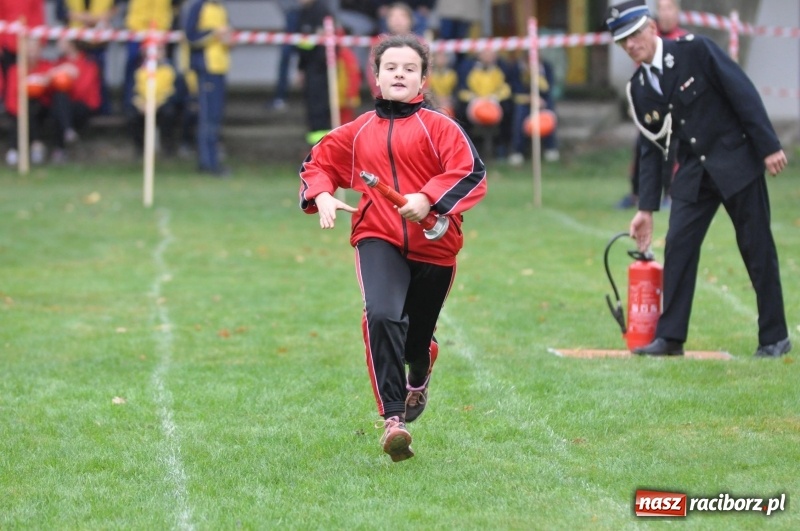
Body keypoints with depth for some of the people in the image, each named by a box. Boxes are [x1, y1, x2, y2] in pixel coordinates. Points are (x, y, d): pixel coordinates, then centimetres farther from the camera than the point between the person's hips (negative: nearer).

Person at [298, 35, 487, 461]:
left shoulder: (438, 127, -2)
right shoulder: (359, 132, 8)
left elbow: (472, 174, -12)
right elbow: (318, 162, 19)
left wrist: (429, 199, -25)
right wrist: (321, 195, -2)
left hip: (433, 246, 0)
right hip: (378, 239, 0)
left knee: (416, 337, 13)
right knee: (382, 316, -27)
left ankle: (419, 377, 54)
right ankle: (392, 419, -27)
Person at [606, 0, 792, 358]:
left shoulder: (695, 51, -12)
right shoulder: (638, 88, 4)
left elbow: (743, 93, -13)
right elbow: (653, 148, 10)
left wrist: (769, 147, -17)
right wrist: (646, 208, 6)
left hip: (736, 161, -5)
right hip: (693, 173, 5)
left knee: (757, 248, 0)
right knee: (678, 245, -5)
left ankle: (775, 338, 7)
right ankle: (670, 337, -1)